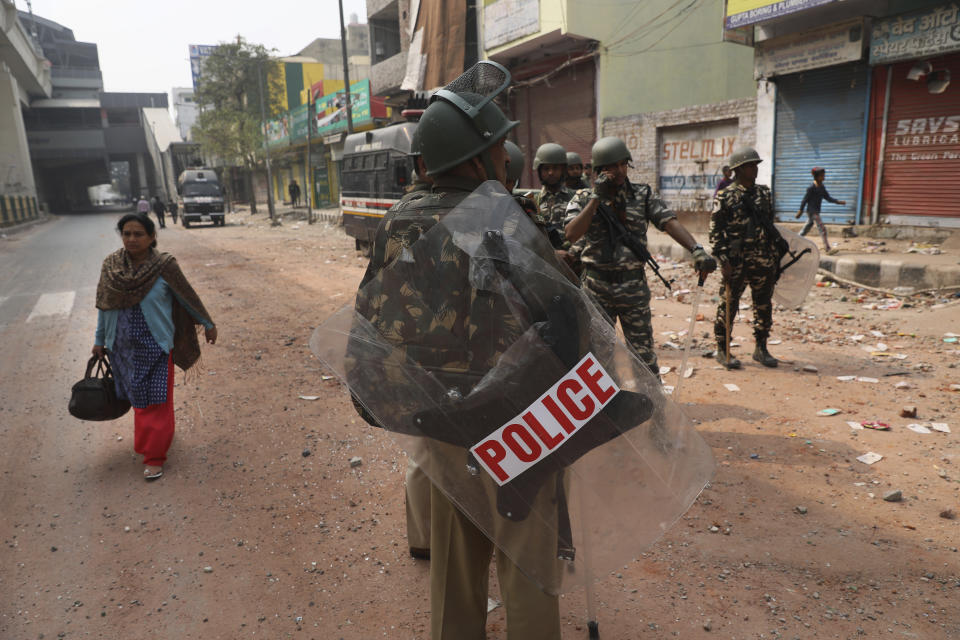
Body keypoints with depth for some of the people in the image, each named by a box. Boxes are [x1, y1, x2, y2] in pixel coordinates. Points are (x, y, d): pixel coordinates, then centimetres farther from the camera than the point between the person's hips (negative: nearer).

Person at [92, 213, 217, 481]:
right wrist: (99, 340, 12)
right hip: (123, 346, 4)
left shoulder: (164, 266, -12)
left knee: (155, 399, 1)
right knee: (137, 397, 16)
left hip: (155, 345, -4)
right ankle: (155, 436, 40)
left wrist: (208, 324, 6)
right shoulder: (111, 264, -1)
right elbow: (104, 304, 8)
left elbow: (188, 297, -2)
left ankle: (154, 456, 13)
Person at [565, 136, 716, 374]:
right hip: (597, 289, 0)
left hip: (634, 286, 0)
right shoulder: (583, 198, 2)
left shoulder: (643, 195, 4)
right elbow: (571, 234, -13)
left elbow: (670, 222, -10)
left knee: (643, 353, 5)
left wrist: (696, 249, -26)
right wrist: (596, 198, -15)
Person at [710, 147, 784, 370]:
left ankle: (761, 349, 23)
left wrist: (777, 252, 17)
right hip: (736, 261, -5)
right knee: (729, 305, 1)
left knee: (764, 305, 10)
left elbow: (770, 225, 19)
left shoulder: (764, 193, 12)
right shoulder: (725, 197, -5)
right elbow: (715, 231, -8)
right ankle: (722, 350, 12)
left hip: (764, 260, 5)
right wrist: (723, 259, -15)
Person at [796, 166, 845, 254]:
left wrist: (838, 202, 2)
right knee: (822, 229, -13)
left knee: (806, 228, 15)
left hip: (816, 212, 9)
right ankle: (827, 249, -13)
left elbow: (828, 198, 14)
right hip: (812, 211, -9)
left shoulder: (822, 187, 11)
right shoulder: (811, 188, -14)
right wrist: (801, 210, -9)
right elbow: (805, 199, -11)